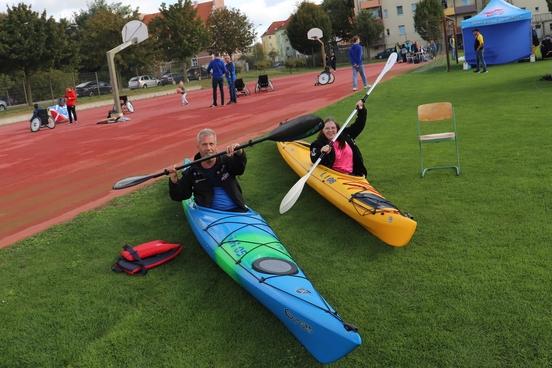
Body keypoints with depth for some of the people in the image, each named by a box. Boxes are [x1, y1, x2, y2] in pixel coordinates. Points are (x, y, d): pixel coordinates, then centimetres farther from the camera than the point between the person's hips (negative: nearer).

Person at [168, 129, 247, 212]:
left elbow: (240, 168, -17)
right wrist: (174, 180, -8)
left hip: (236, 211, -1)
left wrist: (239, 153, -37)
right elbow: (178, 196, 11)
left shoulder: (227, 161, 5)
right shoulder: (192, 172, 7)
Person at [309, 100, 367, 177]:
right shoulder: (318, 144, -3)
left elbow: (358, 125, 22)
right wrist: (322, 153, -36)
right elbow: (315, 160, -17)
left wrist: (361, 110, 13)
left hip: (351, 174, 4)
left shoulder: (345, 135, 11)